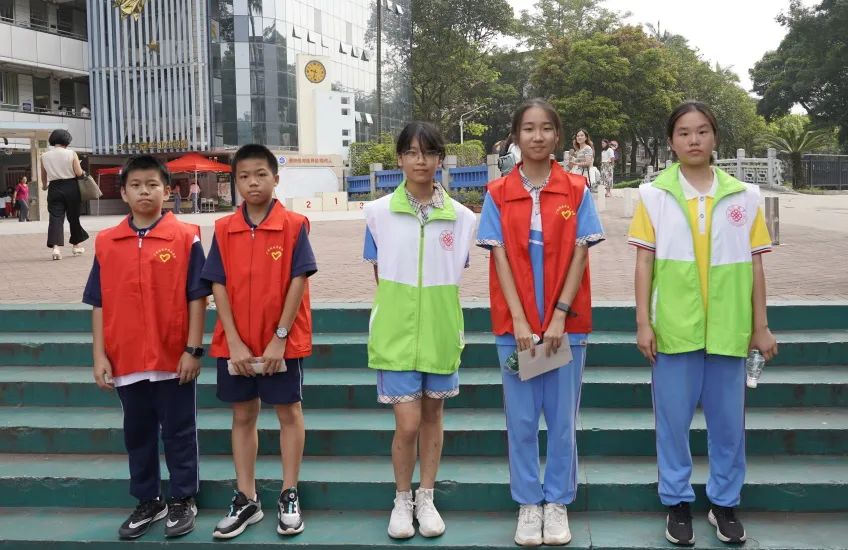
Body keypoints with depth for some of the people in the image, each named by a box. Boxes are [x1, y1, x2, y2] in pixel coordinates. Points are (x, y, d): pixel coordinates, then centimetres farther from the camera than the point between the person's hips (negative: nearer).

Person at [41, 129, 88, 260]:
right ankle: (76, 245, 26)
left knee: (56, 217, -3)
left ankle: (56, 247, -22)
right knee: (74, 216, 13)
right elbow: (79, 173, -11)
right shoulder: (71, 154, -5)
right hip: (71, 188, -1)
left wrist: (44, 186, 33)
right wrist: (84, 173, 13)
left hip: (54, 188, 1)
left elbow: (43, 176, 13)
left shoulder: (44, 156, 3)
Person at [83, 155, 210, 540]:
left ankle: (183, 501, 24)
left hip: (174, 358, -3)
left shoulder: (185, 238, -6)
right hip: (126, 360, 3)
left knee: (179, 433, 9)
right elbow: (99, 303, 5)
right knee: (138, 434, 15)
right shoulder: (105, 242, 3)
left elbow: (197, 298, -6)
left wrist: (193, 350, -9)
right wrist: (99, 356, 0)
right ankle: (147, 502, 30)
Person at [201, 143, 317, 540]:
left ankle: (289, 497, 19)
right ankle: (246, 500, 20)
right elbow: (219, 287, -2)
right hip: (235, 344, 3)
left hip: (283, 341, -3)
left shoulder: (294, 225, -8)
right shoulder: (224, 229, 0)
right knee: (243, 416, 10)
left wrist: (279, 339, -15)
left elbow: (298, 282, -11)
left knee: (288, 413, 8)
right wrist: (234, 343, -10)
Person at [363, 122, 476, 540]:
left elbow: (454, 277, 7)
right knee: (408, 423, -4)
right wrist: (402, 308, 0)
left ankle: (426, 499, 27)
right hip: (396, 331, -2)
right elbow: (379, 276, 4)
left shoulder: (460, 217, -1)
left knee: (433, 415, 12)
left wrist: (435, 309, 0)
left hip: (441, 332, 2)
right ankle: (402, 501, 19)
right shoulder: (379, 213, -4)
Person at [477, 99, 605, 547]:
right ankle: (528, 504, 19)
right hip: (514, 324, 0)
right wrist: (520, 321, -12)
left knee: (562, 417, 7)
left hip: (566, 322, 0)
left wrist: (559, 317, -12)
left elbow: (579, 255, -3)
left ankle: (558, 503, 21)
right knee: (521, 419, 6)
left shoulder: (576, 191, 1)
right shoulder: (498, 194, 1)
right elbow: (500, 258, -4)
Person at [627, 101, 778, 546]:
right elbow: (644, 262, 0)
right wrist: (643, 322, -4)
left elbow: (755, 264, 7)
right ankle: (677, 503, 23)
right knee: (673, 420, 7)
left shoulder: (743, 196, 4)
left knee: (728, 421, 10)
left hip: (728, 328, 1)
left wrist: (760, 326, 6)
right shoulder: (654, 195, 0)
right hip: (674, 327, -1)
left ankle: (724, 502, 28)